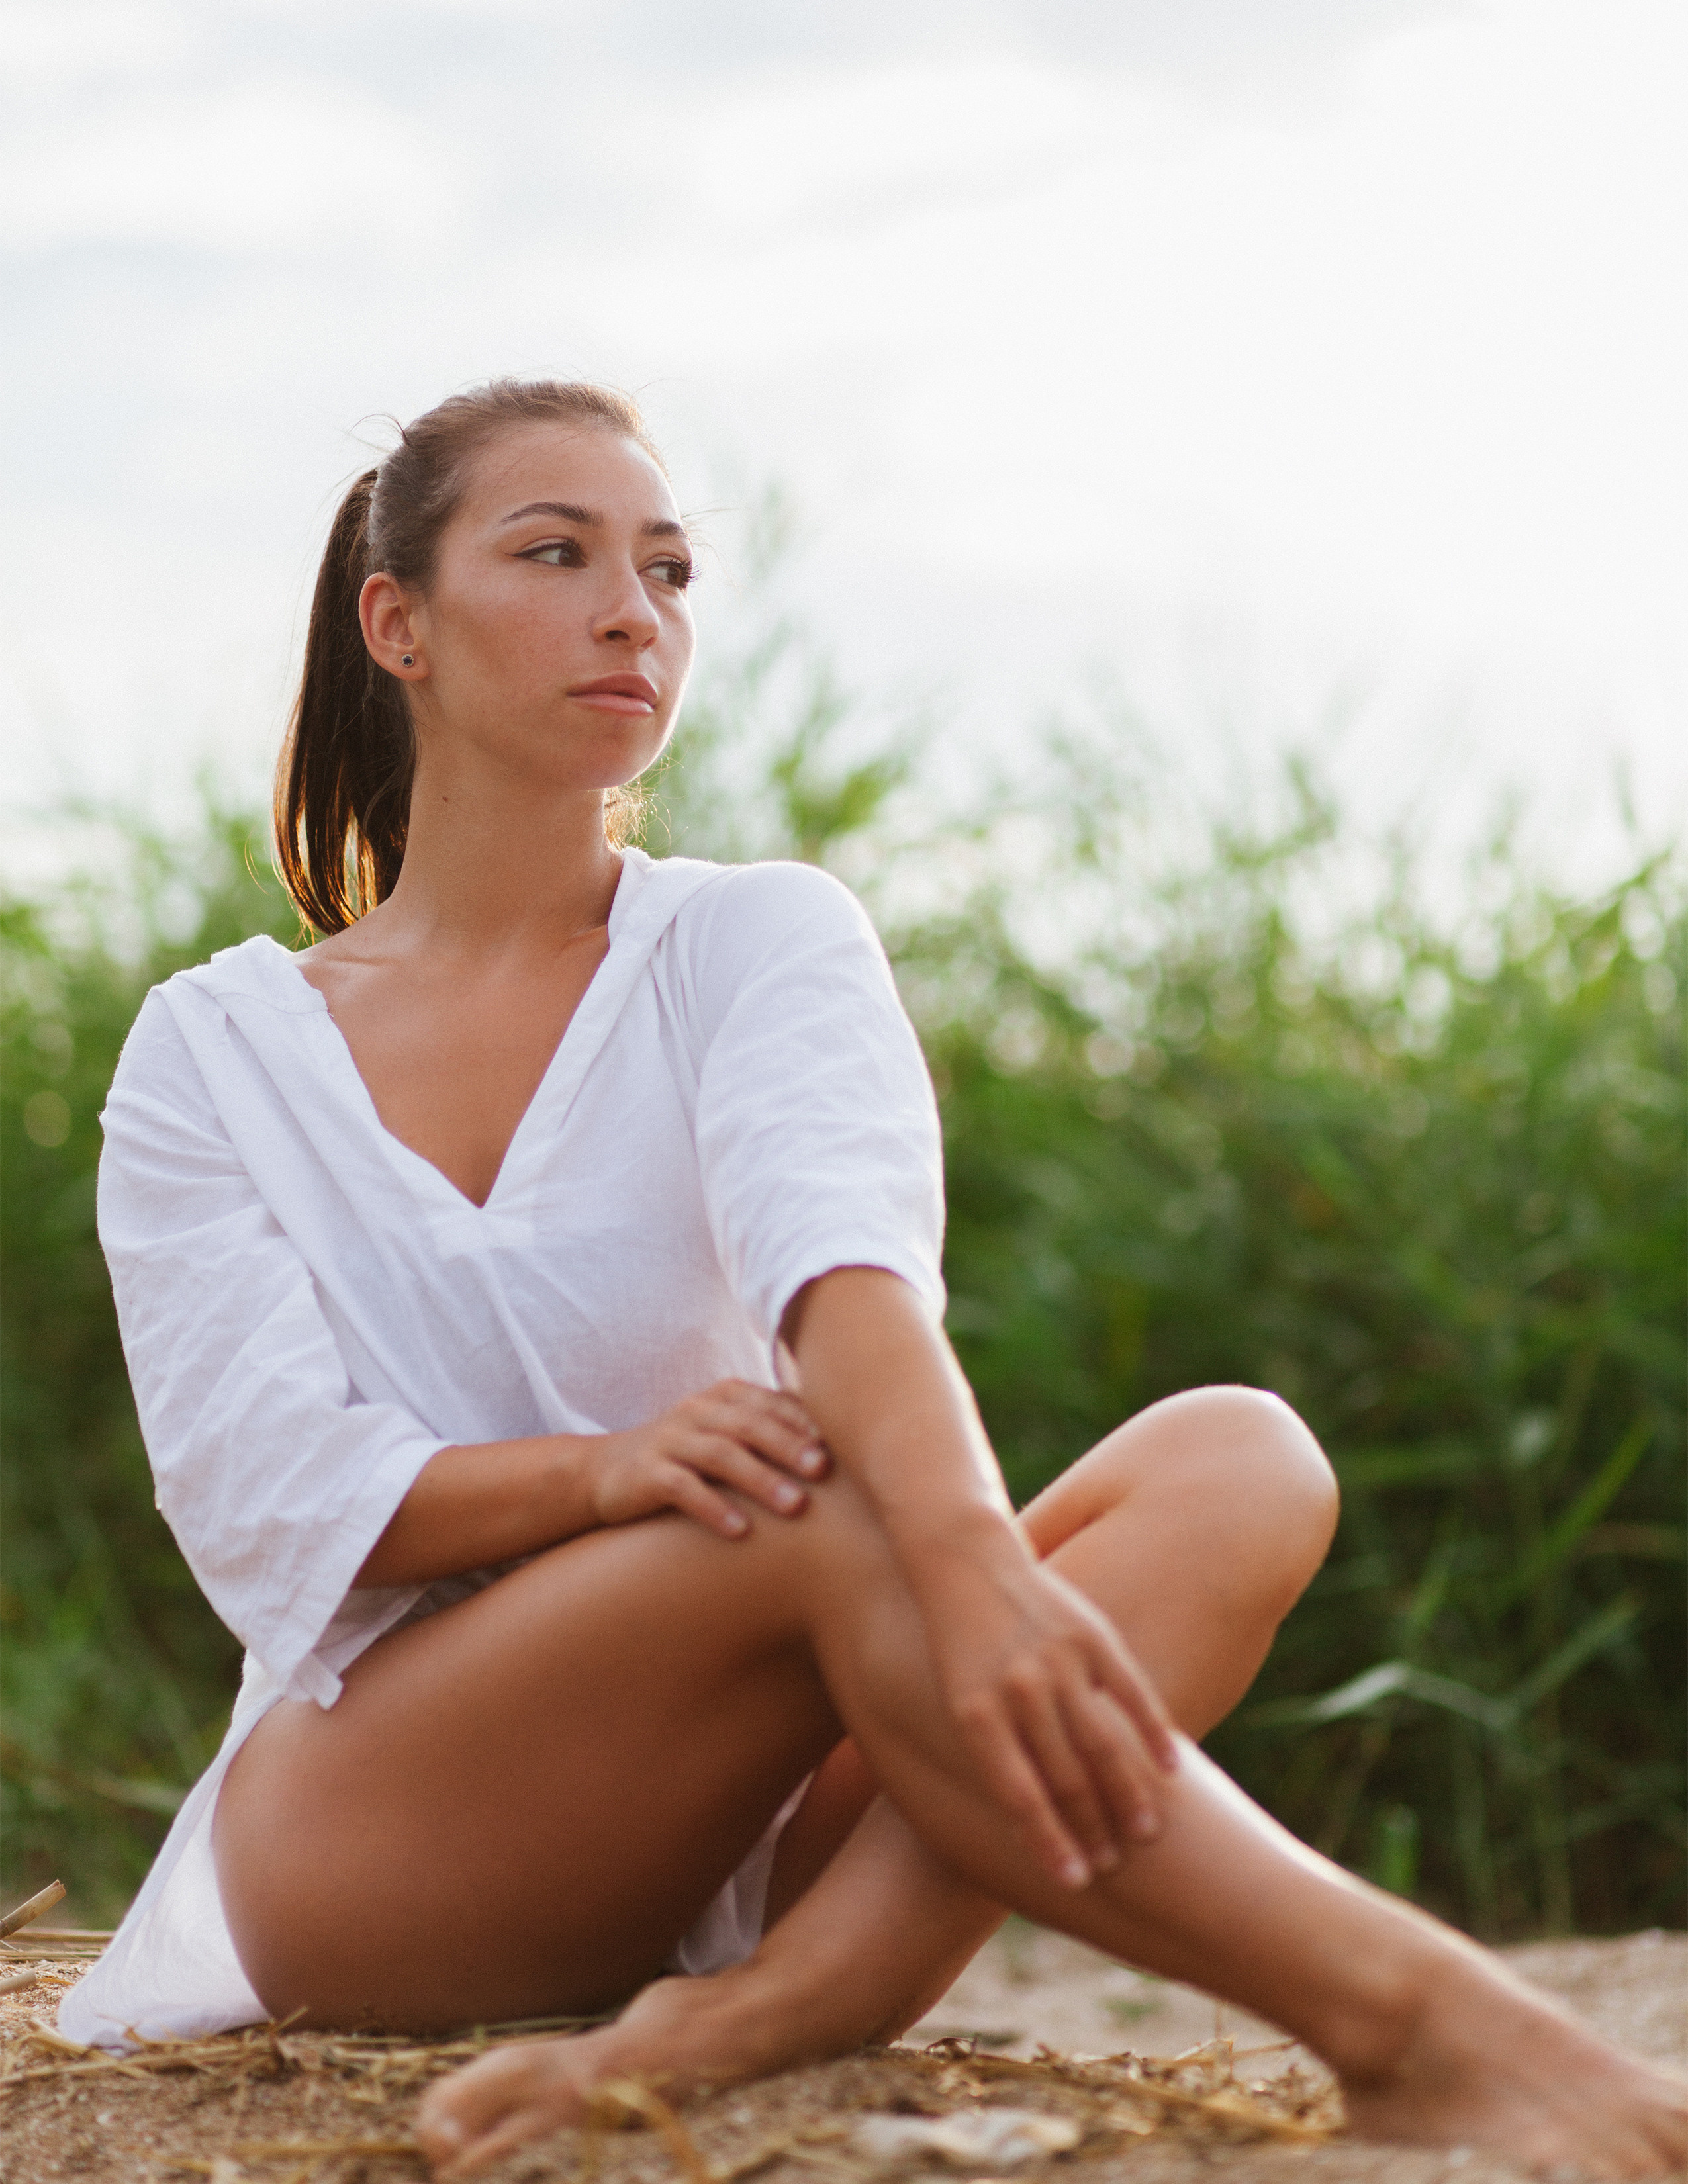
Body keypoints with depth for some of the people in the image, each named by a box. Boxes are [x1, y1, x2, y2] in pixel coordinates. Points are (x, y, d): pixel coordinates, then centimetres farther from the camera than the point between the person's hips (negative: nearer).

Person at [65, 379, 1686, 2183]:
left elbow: (848, 1256, -17)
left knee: (1237, 1460, -22)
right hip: (363, 1822, -2)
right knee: (824, 1510, -31)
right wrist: (607, 1470, -26)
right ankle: (1411, 2027, -40)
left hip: (739, 1838, 2)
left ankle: (759, 2018, -43)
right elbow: (260, 1495, -6)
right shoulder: (209, 1054, 7)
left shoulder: (759, 942, 6)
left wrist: (976, 1558, -39)